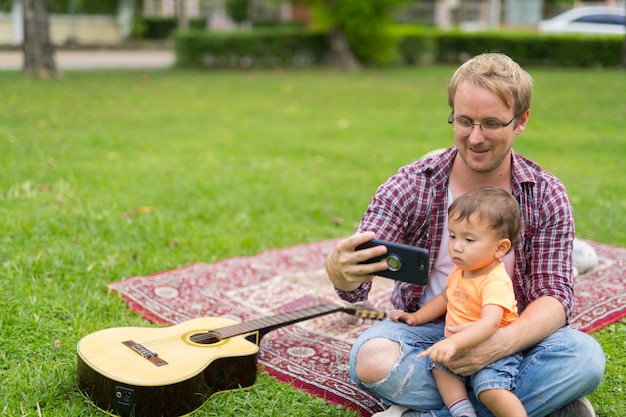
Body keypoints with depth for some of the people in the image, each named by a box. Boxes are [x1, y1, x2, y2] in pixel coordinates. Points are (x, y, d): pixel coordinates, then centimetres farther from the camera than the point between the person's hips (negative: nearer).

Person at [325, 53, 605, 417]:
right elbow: (356, 287, -16)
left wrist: (503, 342, -30)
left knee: (585, 357, -27)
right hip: (425, 329, -1)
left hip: (511, 336, 2)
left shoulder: (547, 196, -4)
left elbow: (555, 295, -8)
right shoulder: (411, 186, -9)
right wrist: (339, 271, -44)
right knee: (372, 360, -33)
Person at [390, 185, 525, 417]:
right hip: (460, 347, 9)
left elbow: (489, 322, -39)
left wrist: (453, 342, -51)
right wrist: (417, 317, 18)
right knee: (438, 363, -9)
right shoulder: (460, 271, 4)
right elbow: (446, 297, 24)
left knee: (490, 390, -28)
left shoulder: (496, 282, -24)